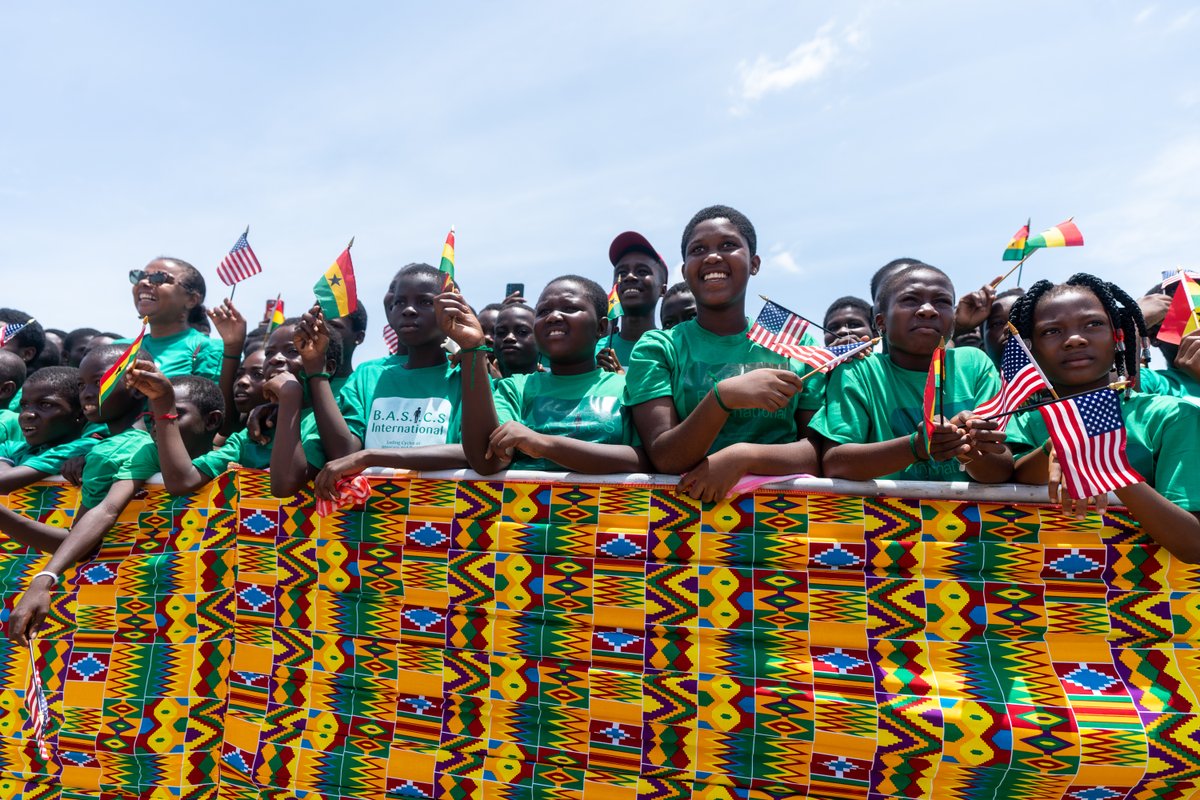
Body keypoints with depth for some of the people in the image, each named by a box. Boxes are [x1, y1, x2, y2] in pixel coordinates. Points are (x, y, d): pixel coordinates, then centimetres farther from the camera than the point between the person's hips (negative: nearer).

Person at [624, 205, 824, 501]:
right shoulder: (657, 347, 3)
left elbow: (826, 449, 1)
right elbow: (663, 459, -7)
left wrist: (743, 455, -15)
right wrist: (724, 396, -23)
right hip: (686, 502, -1)